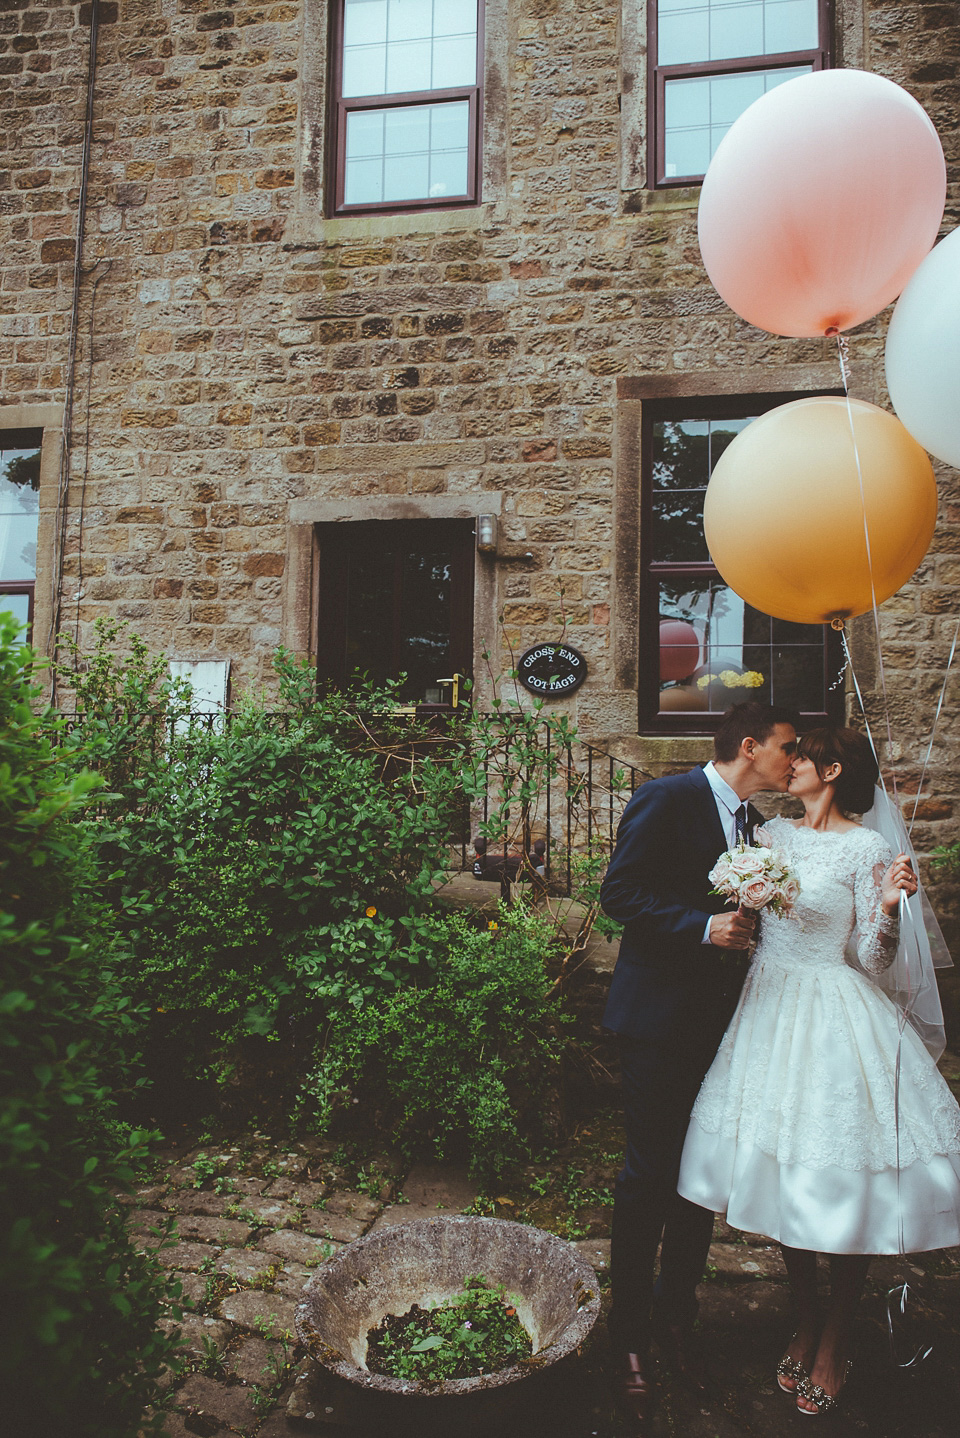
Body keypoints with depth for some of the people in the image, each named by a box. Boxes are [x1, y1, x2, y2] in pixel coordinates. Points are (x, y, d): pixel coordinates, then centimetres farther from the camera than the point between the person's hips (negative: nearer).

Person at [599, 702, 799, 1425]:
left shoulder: (755, 823, 13)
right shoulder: (666, 799, -11)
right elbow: (619, 894, -16)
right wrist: (703, 926, -22)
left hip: (721, 1018, 7)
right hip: (660, 1018, -7)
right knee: (650, 1174, 1)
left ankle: (677, 1316, 30)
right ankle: (630, 1338, 18)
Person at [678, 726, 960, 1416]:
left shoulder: (867, 849, -10)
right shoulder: (772, 834, 6)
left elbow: (872, 963, -10)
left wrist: (888, 907, -26)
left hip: (834, 1015, -5)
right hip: (770, 1004, 5)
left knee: (844, 1180, 4)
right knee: (784, 1170, 13)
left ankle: (838, 1336, 27)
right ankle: (806, 1321, 34)